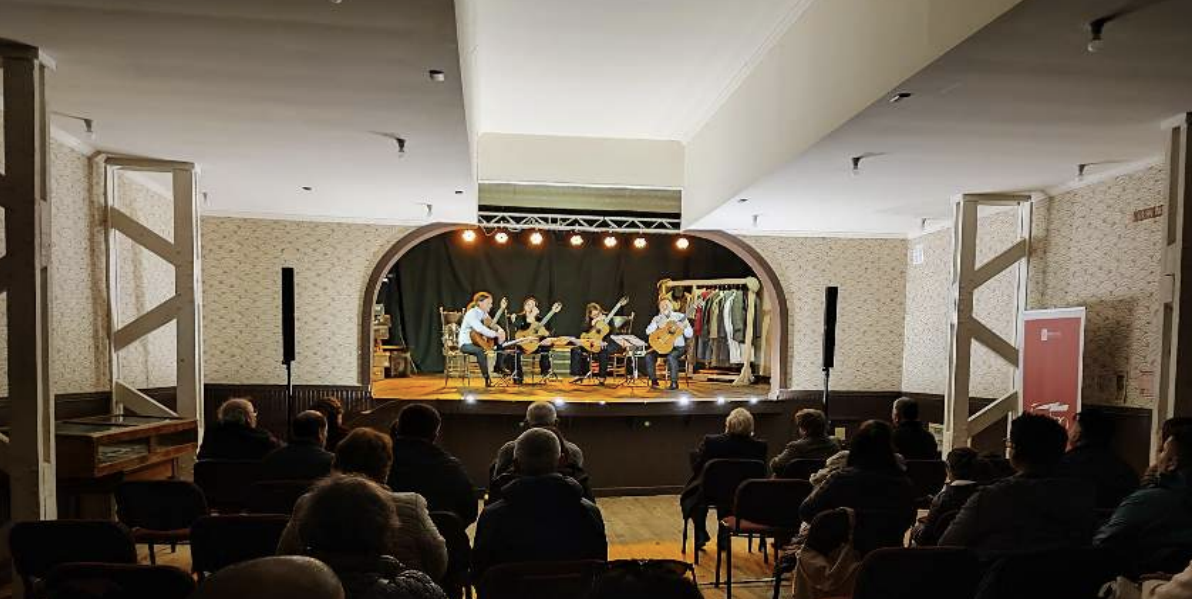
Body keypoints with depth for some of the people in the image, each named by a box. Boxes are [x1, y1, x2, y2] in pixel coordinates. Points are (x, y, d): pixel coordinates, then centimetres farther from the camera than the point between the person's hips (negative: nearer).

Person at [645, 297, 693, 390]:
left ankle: (674, 383, -20)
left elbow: (689, 335, -3)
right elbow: (648, 331, -4)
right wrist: (657, 323, -15)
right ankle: (654, 380, -7)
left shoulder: (680, 317, 0)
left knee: (671, 356, -35)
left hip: (678, 347, -3)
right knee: (649, 355, -21)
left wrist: (685, 327, -22)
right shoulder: (657, 318, 9)